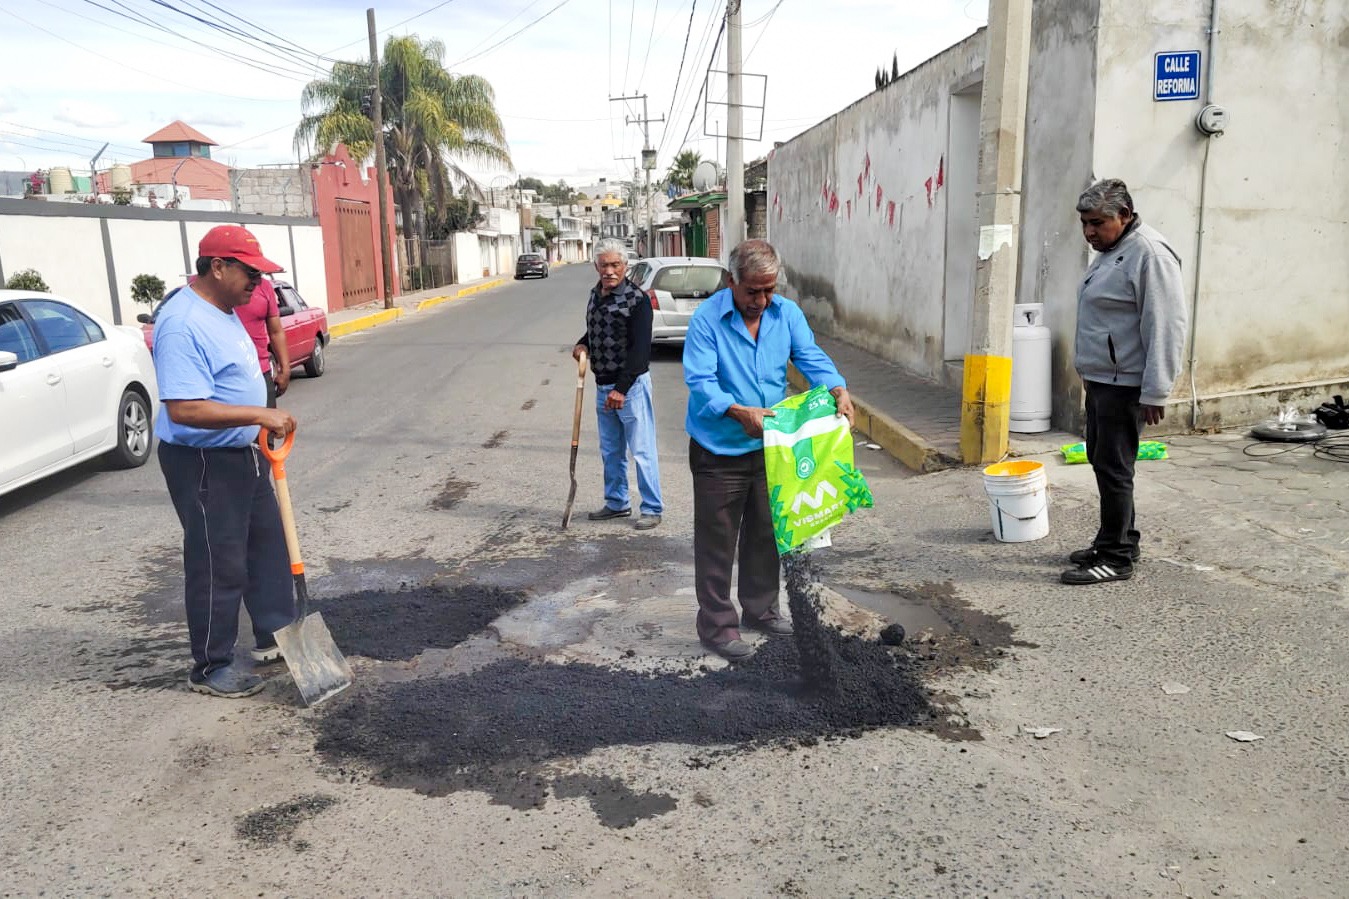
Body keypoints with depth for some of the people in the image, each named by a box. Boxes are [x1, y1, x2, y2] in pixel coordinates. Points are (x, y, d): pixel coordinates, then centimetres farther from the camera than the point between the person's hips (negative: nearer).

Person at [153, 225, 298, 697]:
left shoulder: (223, 310, 8)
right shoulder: (183, 324, -24)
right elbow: (183, 408, -32)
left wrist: (265, 426, 21)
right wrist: (259, 414, -33)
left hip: (243, 454, 10)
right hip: (204, 464, -10)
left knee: (268, 545, 19)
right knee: (217, 566, 1)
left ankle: (274, 633, 34)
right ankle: (210, 667, 16)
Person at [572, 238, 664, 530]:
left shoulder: (637, 299, -14)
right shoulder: (595, 294, 10)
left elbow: (640, 349, -20)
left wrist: (621, 389, -25)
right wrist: (582, 344, 5)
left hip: (631, 384, -8)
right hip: (603, 385, 8)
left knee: (642, 449, -2)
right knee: (611, 450, 16)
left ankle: (652, 508, 7)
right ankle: (617, 503, 29)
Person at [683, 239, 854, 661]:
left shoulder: (787, 313, 0)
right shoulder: (707, 319, -17)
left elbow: (812, 358, -4)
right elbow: (700, 382, -23)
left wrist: (839, 390, -24)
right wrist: (740, 413, -38)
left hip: (767, 447, 6)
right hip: (719, 452, -5)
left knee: (764, 534, 19)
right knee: (717, 542, 3)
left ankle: (761, 610, 36)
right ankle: (717, 625, 16)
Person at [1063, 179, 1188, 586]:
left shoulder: (1149, 254, -17)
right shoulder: (1108, 252, 15)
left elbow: (1166, 326, -21)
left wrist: (1156, 392, -22)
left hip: (1125, 384, -10)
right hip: (1100, 379, 10)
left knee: (1113, 467, -6)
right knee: (1101, 460, 16)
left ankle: (1116, 558, 4)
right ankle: (1122, 540, 29)